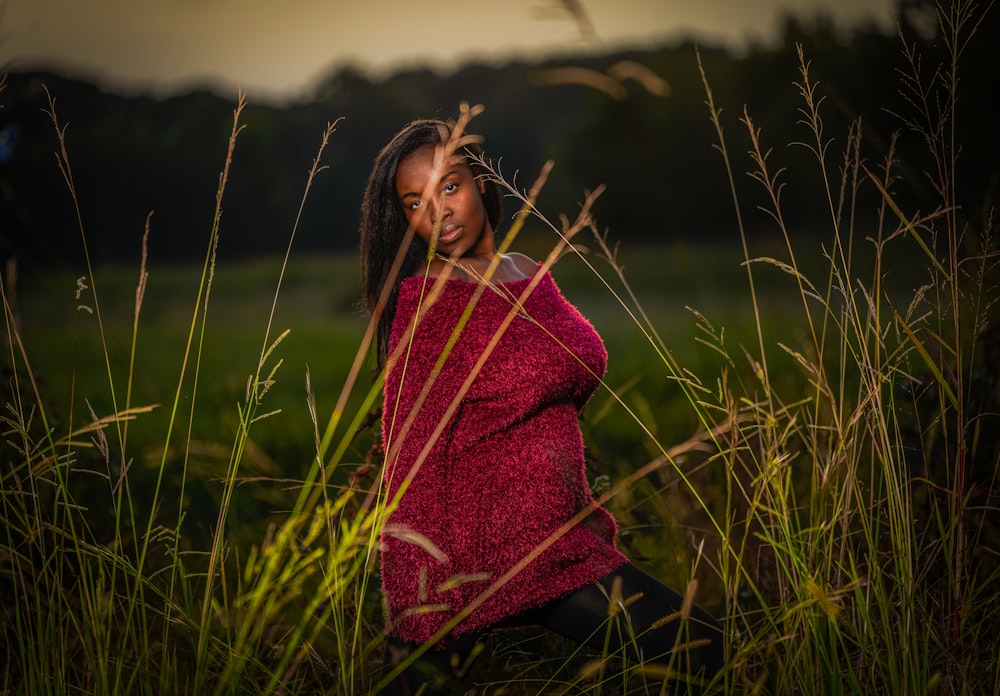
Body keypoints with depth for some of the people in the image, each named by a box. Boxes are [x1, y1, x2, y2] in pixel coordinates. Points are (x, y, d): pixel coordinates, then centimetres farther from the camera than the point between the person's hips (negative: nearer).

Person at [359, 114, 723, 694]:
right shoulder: (428, 300, -13)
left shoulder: (533, 277, 9)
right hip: (491, 554, -7)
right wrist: (424, 620, -18)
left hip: (562, 537, 7)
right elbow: (415, 466, -16)